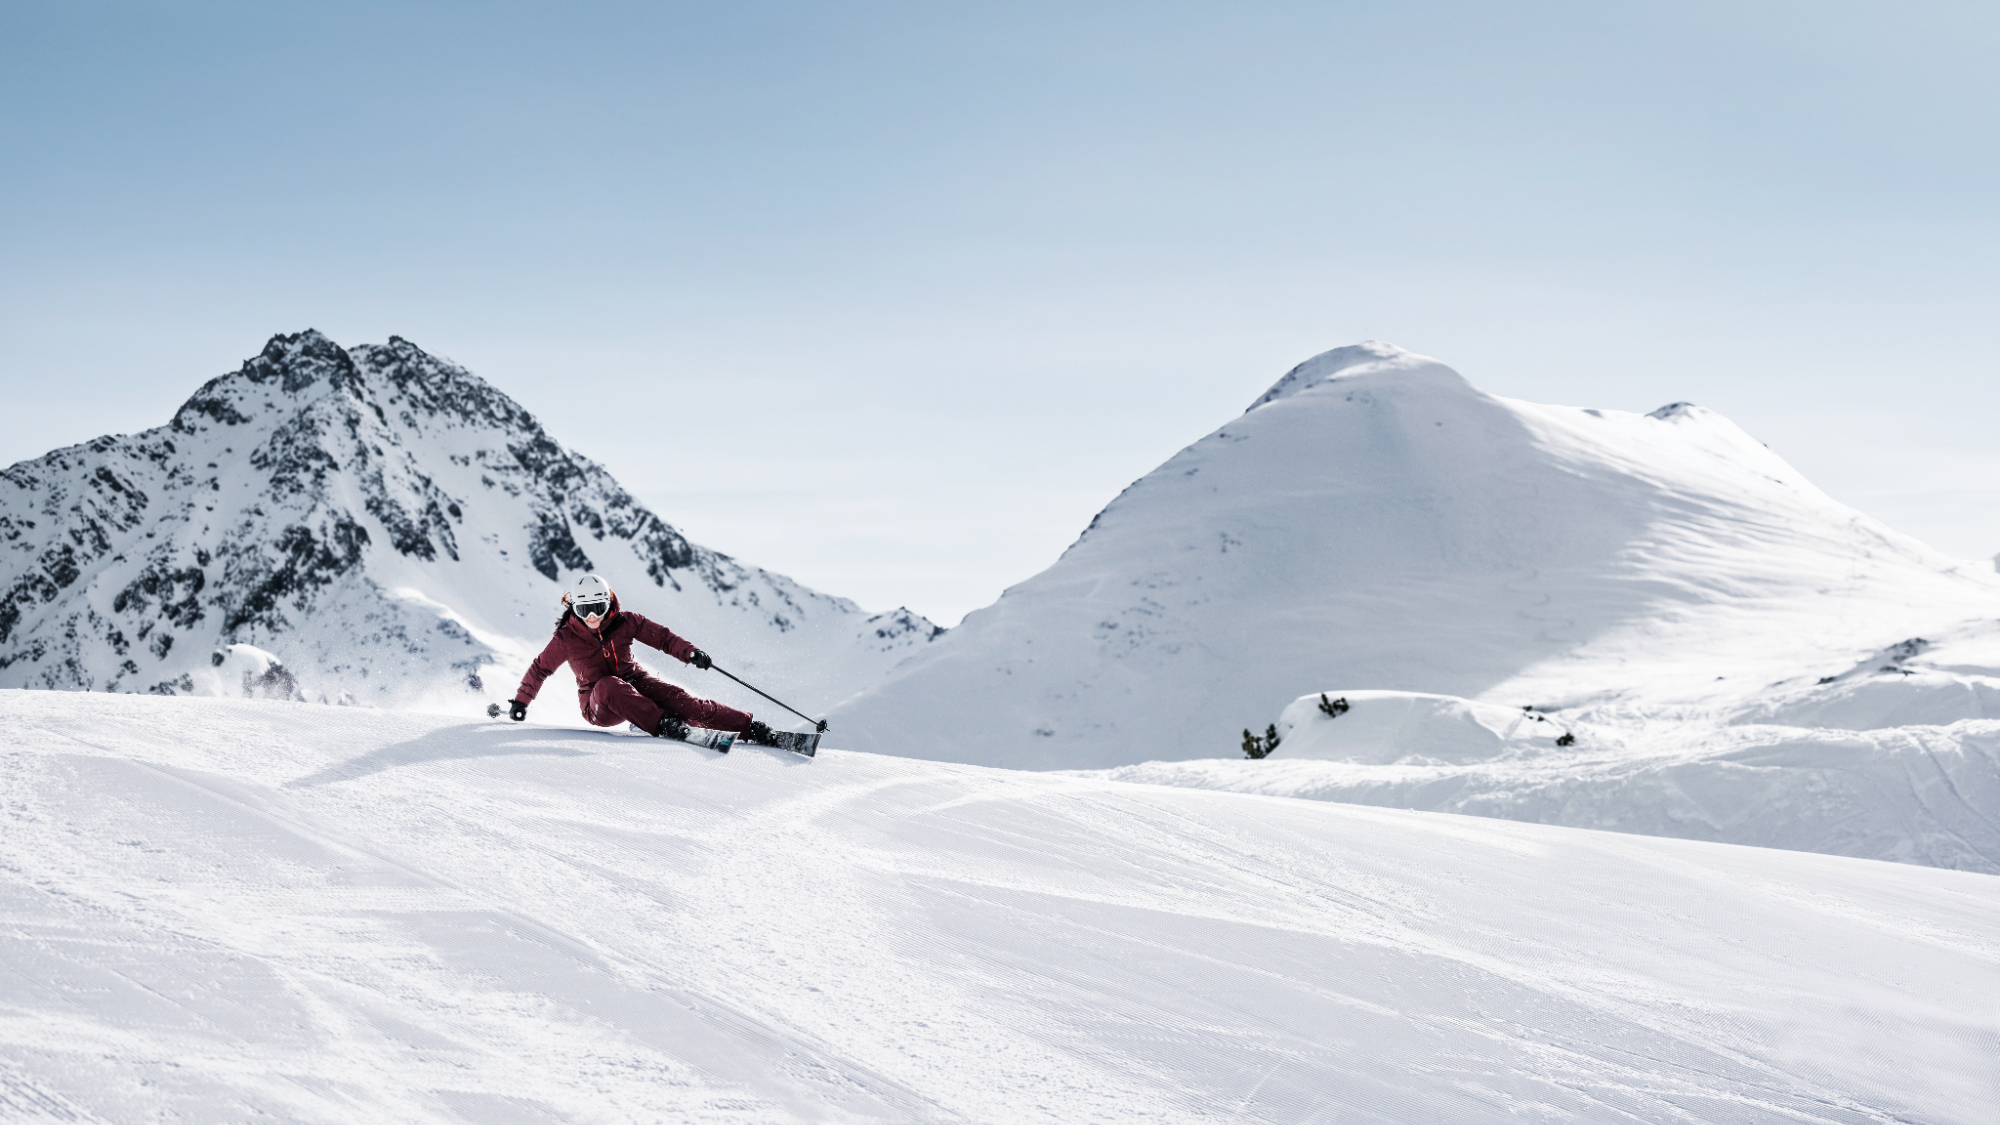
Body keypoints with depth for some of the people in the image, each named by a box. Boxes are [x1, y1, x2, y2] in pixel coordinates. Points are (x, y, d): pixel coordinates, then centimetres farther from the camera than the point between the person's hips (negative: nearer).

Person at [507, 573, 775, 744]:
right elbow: (540, 669, 5)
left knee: (683, 703, -21)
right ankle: (663, 726, -47)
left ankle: (749, 727, -23)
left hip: (634, 683, 2)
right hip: (598, 707, -2)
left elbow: (662, 636, -1)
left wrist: (690, 653, -17)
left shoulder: (623, 623, -5)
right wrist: (520, 703, 7)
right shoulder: (566, 639, -8)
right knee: (609, 685, -38)